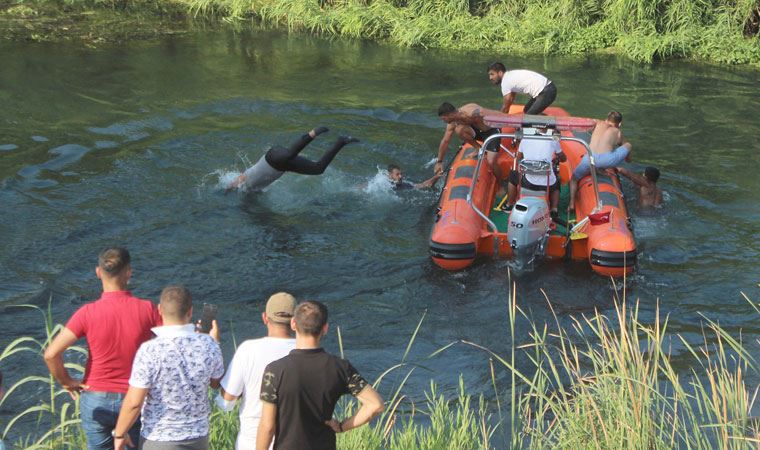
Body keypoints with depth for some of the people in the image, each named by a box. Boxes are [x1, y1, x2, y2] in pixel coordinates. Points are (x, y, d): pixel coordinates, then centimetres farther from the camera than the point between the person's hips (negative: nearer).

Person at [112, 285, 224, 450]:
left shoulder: (149, 351, -21)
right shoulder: (208, 346, -9)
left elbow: (134, 402, -18)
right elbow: (216, 382, 9)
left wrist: (119, 433, -2)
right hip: (198, 436, 4)